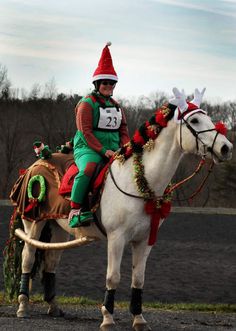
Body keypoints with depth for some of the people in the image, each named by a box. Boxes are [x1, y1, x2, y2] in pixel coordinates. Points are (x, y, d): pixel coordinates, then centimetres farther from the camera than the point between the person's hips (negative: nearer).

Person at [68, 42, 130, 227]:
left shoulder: (116, 107, 19)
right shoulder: (87, 104, -2)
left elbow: (123, 132, 17)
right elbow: (86, 132, -10)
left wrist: (124, 148, -4)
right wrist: (103, 150, -19)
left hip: (113, 150, 7)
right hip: (88, 149, -7)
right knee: (88, 168, -38)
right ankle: (75, 210, -34)